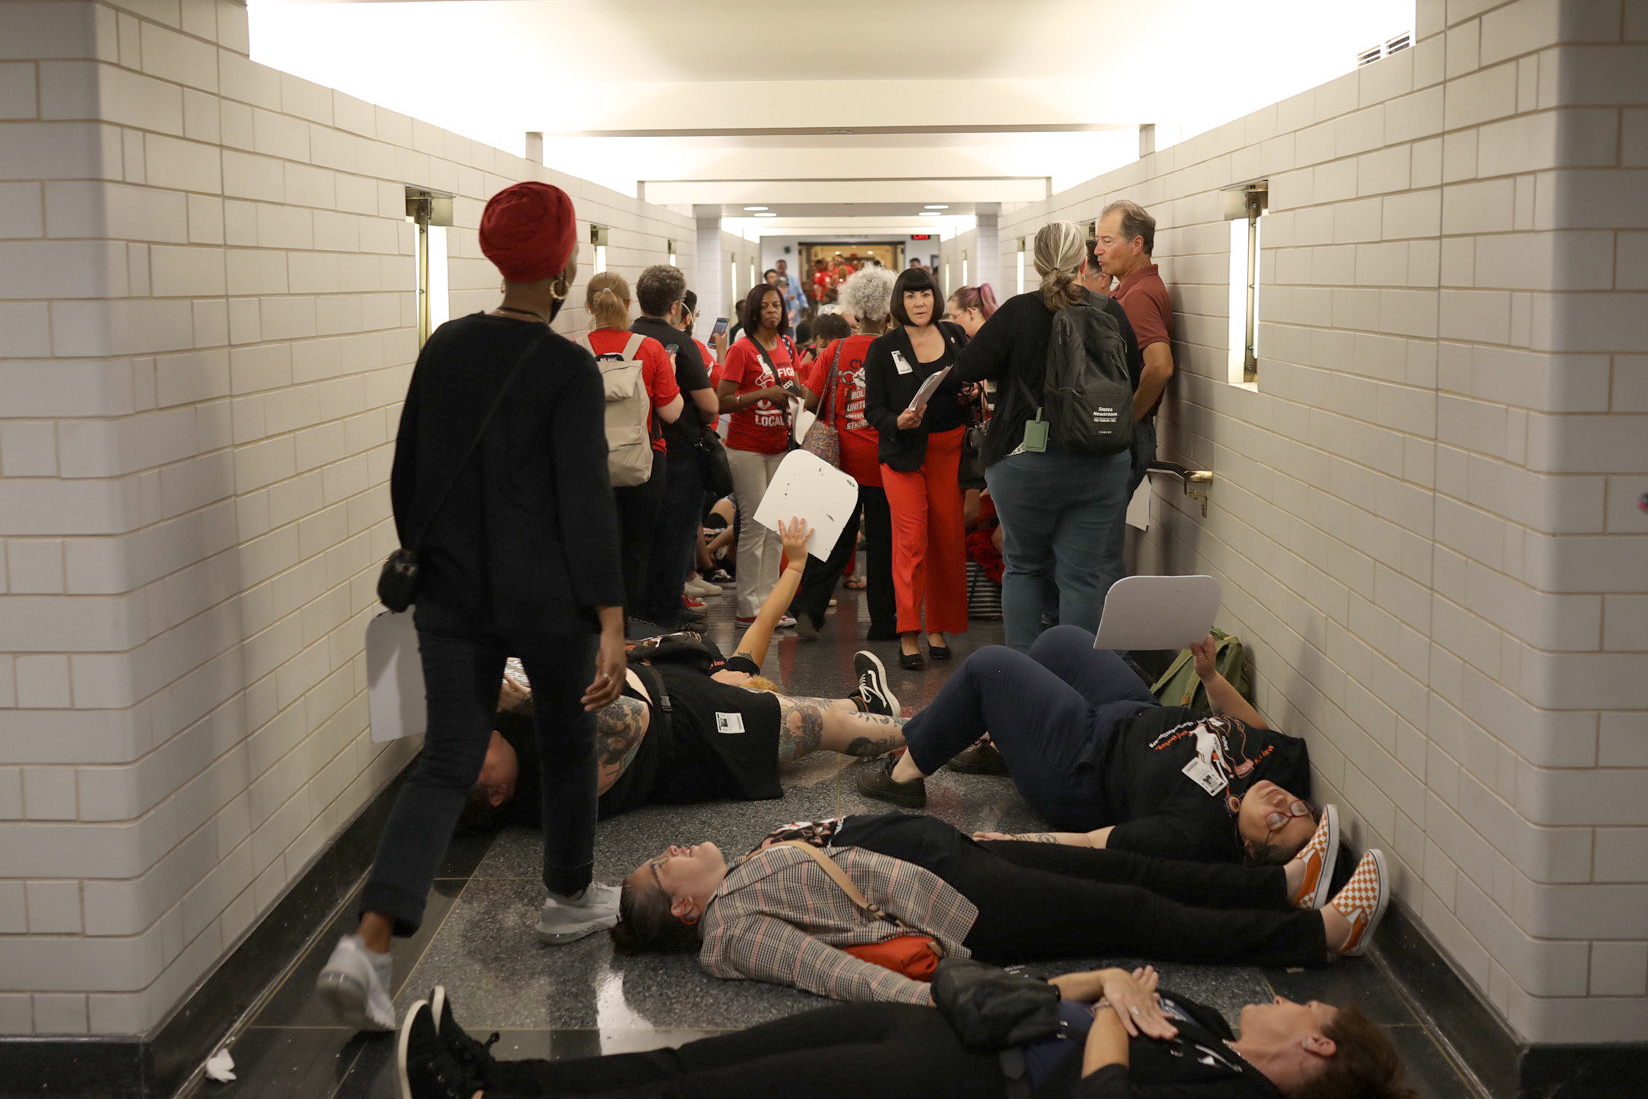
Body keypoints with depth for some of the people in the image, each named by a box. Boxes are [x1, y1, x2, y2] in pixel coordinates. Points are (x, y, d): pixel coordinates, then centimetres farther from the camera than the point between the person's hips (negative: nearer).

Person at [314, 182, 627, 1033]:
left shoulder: (444, 347, 4)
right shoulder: (568, 369, -12)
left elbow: (406, 473, 10)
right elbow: (586, 501, -17)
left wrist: (424, 558, 24)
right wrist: (611, 621, -16)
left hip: (453, 595, 4)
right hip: (548, 600, -4)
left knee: (448, 762, 6)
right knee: (568, 744, 19)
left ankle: (368, 944, -10)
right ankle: (571, 898, 37)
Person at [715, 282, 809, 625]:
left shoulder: (788, 348, 10)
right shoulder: (741, 349, -9)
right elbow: (721, 402, -14)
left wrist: (796, 391, 2)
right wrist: (763, 393, -22)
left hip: (778, 446, 7)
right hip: (747, 447, -7)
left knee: (776, 529, 7)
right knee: (754, 526, -6)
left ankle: (767, 601, 14)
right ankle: (748, 608, 0)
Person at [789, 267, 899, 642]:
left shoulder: (834, 351, -1)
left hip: (841, 458, 2)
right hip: (882, 460, -2)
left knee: (835, 539, 12)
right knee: (882, 541, 7)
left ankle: (808, 607, -1)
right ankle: (882, 623, 13)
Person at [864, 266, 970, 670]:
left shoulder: (955, 337, 8)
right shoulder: (883, 348, -1)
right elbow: (873, 409, -2)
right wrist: (899, 422, -21)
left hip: (950, 450, 3)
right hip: (904, 452, -3)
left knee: (948, 539, 4)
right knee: (911, 539, -11)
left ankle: (938, 628, 17)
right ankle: (908, 635, -6)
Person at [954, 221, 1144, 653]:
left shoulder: (1018, 312, -10)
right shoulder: (1111, 313, -1)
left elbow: (967, 368, -7)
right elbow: (1135, 375, 11)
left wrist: (992, 327, 10)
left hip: (1026, 461, -1)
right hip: (1101, 466, 2)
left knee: (1024, 568, 14)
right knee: (1082, 575, 6)